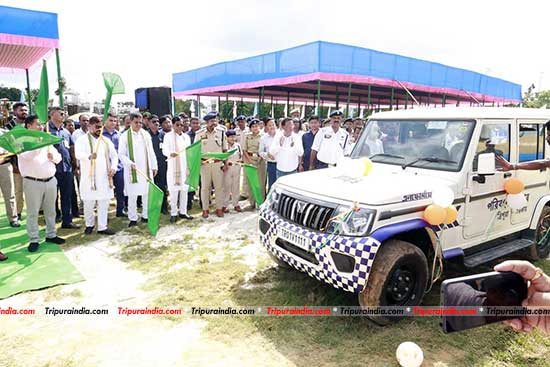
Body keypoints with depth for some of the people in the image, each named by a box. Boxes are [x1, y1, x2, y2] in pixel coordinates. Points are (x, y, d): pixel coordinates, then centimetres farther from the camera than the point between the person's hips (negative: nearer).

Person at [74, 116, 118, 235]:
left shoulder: (106, 141, 13)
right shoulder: (82, 140, -2)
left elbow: (114, 155, 16)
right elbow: (78, 154, -20)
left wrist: (113, 167, -3)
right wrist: (89, 156, -41)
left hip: (104, 177, 4)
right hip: (89, 177, -4)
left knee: (104, 203, 5)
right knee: (89, 203, 5)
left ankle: (102, 227, 13)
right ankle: (89, 224, 25)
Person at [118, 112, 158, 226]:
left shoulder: (146, 135, 9)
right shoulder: (125, 136, -3)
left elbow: (151, 152, 13)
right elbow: (121, 154, -6)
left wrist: (154, 166, 11)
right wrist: (130, 163, -20)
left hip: (146, 169, 4)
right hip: (132, 170, -4)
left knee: (147, 193, 7)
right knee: (132, 196, 1)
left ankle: (146, 215, 19)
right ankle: (133, 218, 10)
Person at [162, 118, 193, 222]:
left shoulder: (186, 137, 14)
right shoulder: (168, 136, 2)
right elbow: (164, 150, -6)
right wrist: (170, 153, -29)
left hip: (185, 166, 4)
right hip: (173, 167, -4)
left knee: (184, 190, 6)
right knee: (173, 191, -3)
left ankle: (183, 211, 15)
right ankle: (173, 213, 5)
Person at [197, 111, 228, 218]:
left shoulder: (221, 132, 1)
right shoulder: (200, 134, -2)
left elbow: (225, 149, 6)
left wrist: (225, 163, 2)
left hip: (218, 163, 1)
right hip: (204, 164, -1)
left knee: (219, 186, 5)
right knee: (205, 187, 6)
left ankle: (219, 208, 16)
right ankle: (205, 209, 16)